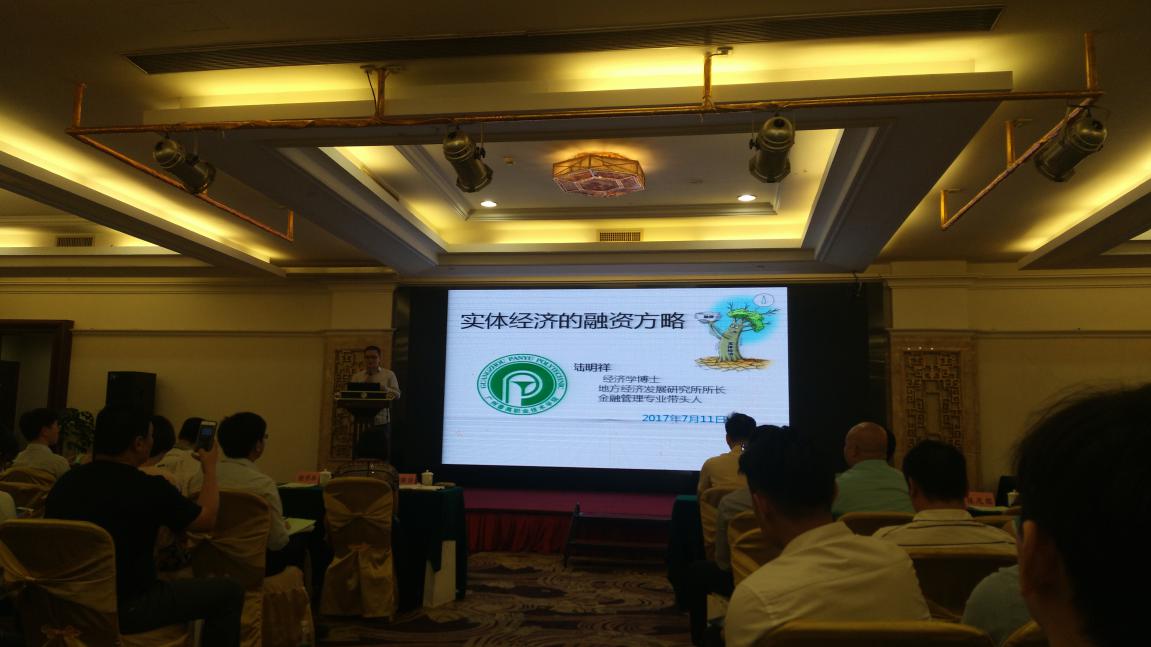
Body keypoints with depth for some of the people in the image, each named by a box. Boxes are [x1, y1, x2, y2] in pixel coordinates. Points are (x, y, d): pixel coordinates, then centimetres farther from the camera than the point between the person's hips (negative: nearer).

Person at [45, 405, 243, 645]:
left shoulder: (65, 481, 0)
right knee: (228, 591, 3)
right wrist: (210, 467, 12)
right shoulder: (149, 488, -19)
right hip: (123, 607, -8)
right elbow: (207, 520, -3)